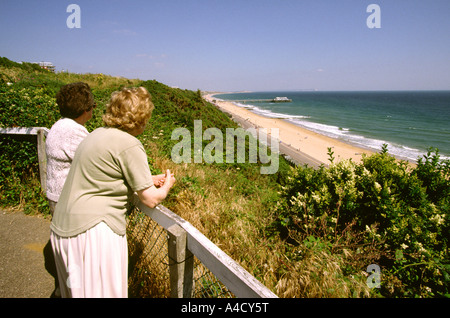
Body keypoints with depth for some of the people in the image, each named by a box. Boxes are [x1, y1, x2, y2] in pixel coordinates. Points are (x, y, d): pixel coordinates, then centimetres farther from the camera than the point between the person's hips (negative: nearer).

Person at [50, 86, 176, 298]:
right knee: (104, 290, 6)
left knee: (76, 289, 24)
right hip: (94, 231, -10)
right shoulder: (129, 145, -16)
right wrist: (166, 186, 10)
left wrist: (149, 180, 27)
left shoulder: (98, 134, 12)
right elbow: (151, 200, -11)